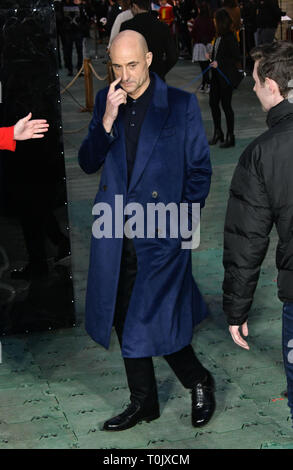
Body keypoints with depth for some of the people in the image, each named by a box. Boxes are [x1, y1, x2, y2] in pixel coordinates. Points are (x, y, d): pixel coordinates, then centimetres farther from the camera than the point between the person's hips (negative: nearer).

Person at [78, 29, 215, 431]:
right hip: (115, 232, 5)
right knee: (125, 321, 13)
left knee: (153, 323, -5)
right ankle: (143, 402, 31)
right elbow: (87, 163, 3)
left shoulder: (181, 104, -5)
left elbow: (200, 171, -1)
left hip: (160, 233, -5)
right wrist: (107, 121, -11)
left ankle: (200, 383, 24)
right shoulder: (106, 101, 7)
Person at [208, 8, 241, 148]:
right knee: (213, 102, 12)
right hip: (216, 76, 8)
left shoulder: (230, 38, -17)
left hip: (226, 77, -8)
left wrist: (219, 63, -19)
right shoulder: (219, 36, 7)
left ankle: (230, 137, 10)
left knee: (226, 105, -1)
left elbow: (236, 58, -16)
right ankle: (217, 132, 27)